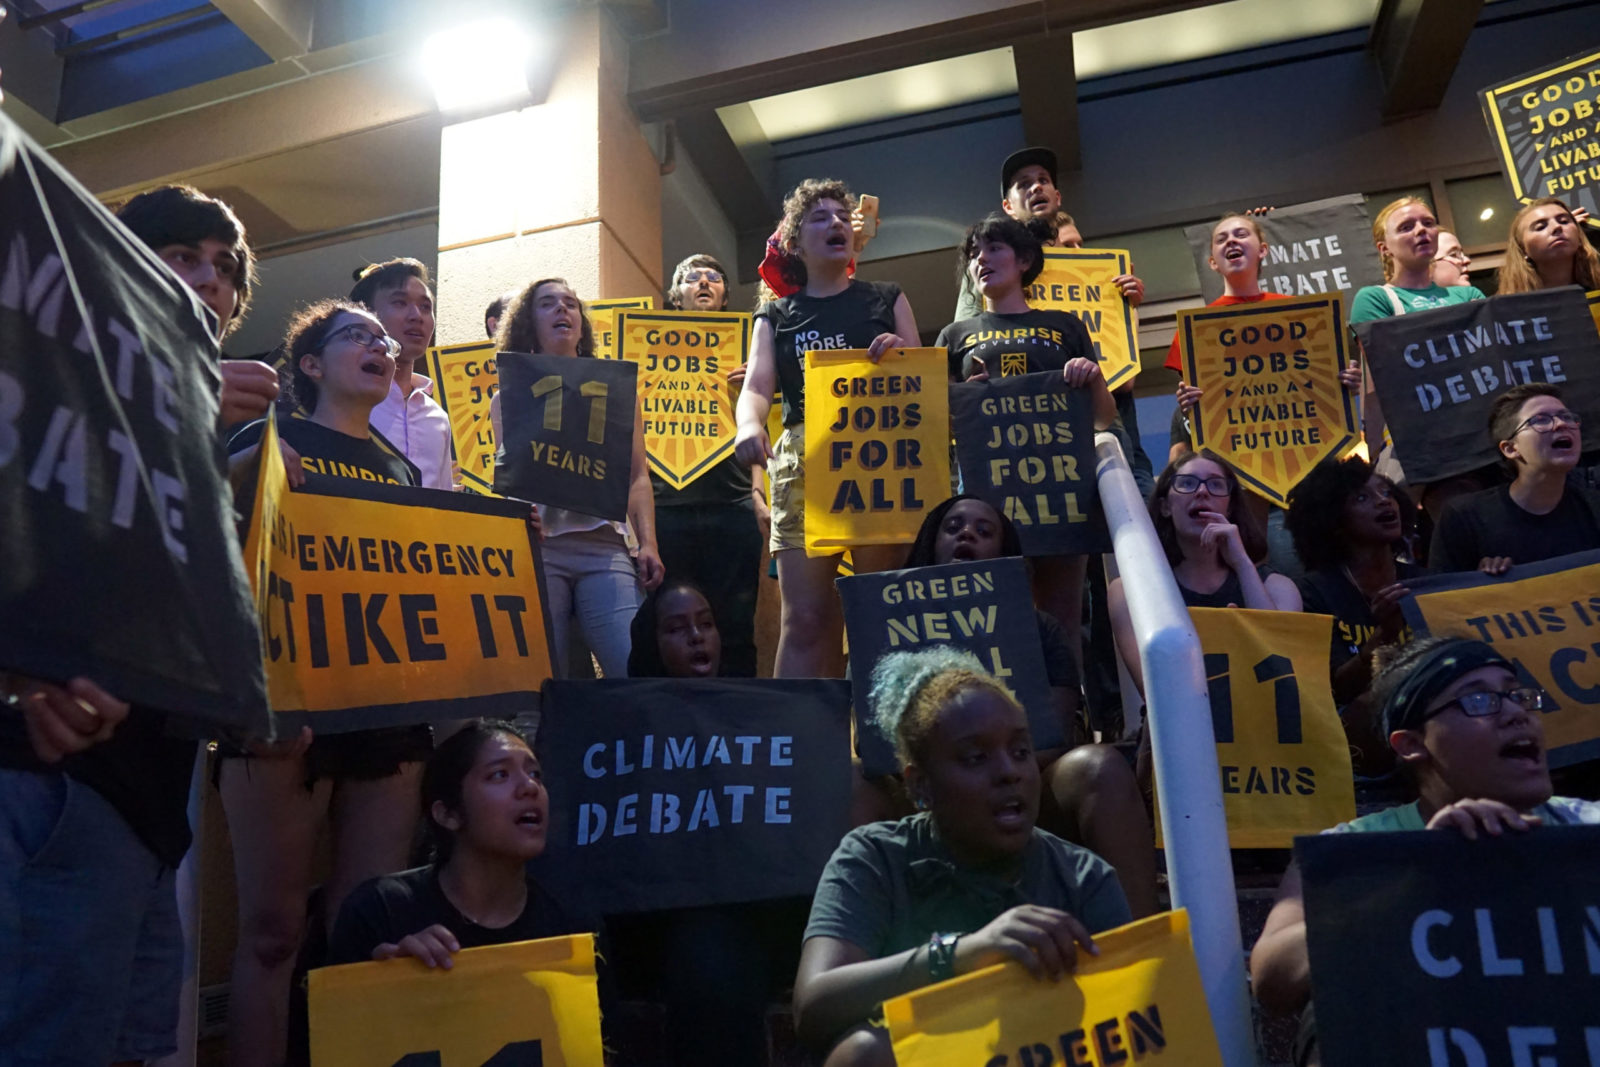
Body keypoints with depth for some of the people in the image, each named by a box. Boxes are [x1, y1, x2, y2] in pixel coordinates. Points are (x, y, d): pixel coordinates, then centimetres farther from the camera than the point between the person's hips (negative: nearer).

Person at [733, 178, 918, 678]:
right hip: (802, 464, 0)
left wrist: (899, 355, -8)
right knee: (804, 618, -6)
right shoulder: (775, 317, 19)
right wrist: (750, 425, -19)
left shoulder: (886, 300, 19)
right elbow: (757, 386, 4)